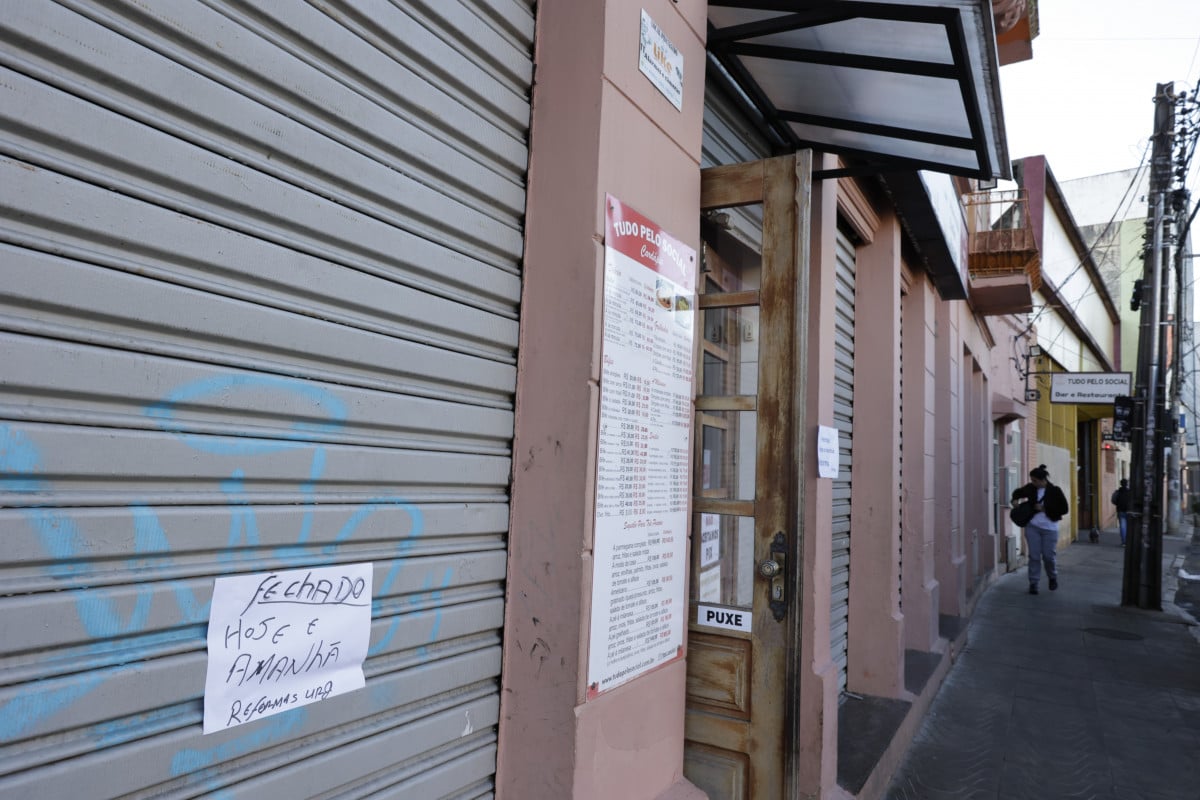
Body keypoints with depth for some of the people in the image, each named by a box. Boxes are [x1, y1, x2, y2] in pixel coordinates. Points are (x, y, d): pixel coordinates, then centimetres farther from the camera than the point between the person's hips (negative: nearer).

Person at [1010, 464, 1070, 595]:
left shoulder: (1054, 491, -8)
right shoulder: (1030, 488, 2)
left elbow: (1065, 509, -7)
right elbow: (1018, 492, 22)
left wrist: (1044, 508, -14)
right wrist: (1015, 499, 1)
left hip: (1049, 528, -2)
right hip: (1032, 526, 2)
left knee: (1048, 556, 2)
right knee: (1034, 556, 1)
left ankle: (1053, 578, 31)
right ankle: (1033, 583, 9)